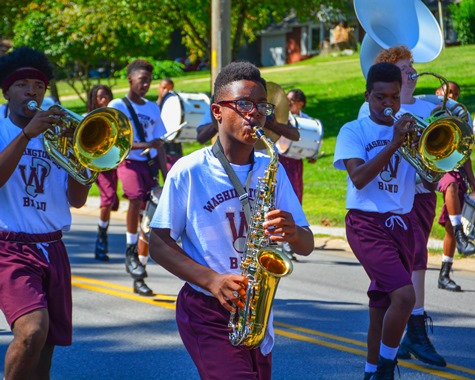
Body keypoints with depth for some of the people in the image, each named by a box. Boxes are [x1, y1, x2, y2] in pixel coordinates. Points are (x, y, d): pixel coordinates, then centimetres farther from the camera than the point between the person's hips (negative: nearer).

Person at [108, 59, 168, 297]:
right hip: (128, 162, -5)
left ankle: (139, 278, 9)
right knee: (136, 198, -34)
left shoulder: (153, 108, 16)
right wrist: (143, 145, -22)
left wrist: (166, 177, 11)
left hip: (150, 164, 5)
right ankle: (130, 251, -18)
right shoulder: (117, 106, 0)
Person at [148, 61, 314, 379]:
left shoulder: (272, 170, 5)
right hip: (207, 314, -5)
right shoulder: (189, 171, -7)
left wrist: (294, 233, -19)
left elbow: (306, 246, 6)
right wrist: (212, 280, -19)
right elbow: (159, 244, -5)